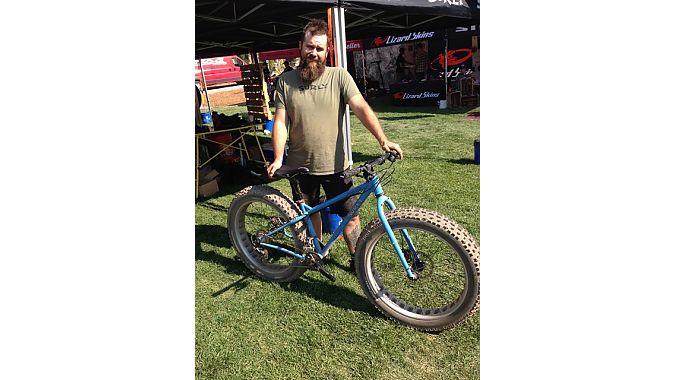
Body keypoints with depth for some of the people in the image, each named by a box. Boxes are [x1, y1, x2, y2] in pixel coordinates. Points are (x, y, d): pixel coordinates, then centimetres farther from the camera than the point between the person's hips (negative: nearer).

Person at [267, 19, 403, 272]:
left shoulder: (339, 76, -5)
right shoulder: (286, 81, 0)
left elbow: (361, 108, -15)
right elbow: (280, 121, -2)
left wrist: (382, 140, -28)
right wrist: (278, 158, -14)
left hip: (334, 164, -1)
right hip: (300, 165, 2)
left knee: (350, 215, 4)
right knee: (309, 213, 19)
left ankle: (358, 260, 25)